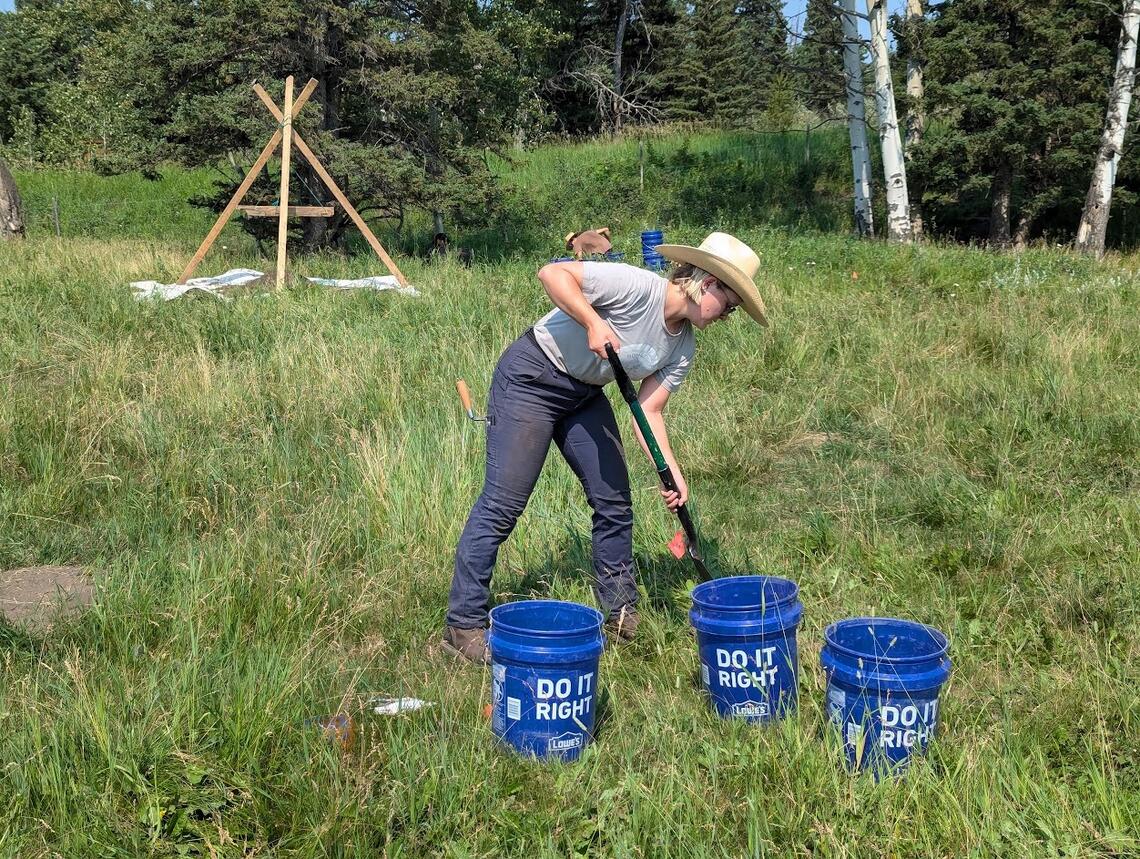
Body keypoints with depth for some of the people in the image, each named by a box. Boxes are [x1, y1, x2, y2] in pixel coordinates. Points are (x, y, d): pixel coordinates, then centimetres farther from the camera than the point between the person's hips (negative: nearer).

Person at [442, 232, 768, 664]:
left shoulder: (682, 350, 0)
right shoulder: (638, 286, -23)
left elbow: (649, 411, -3)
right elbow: (552, 273, -27)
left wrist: (672, 472, -16)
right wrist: (593, 323, -37)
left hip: (584, 394, 9)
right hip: (531, 378, -9)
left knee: (615, 503, 7)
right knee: (502, 505, -9)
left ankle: (621, 614, 23)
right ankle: (463, 624, 0)